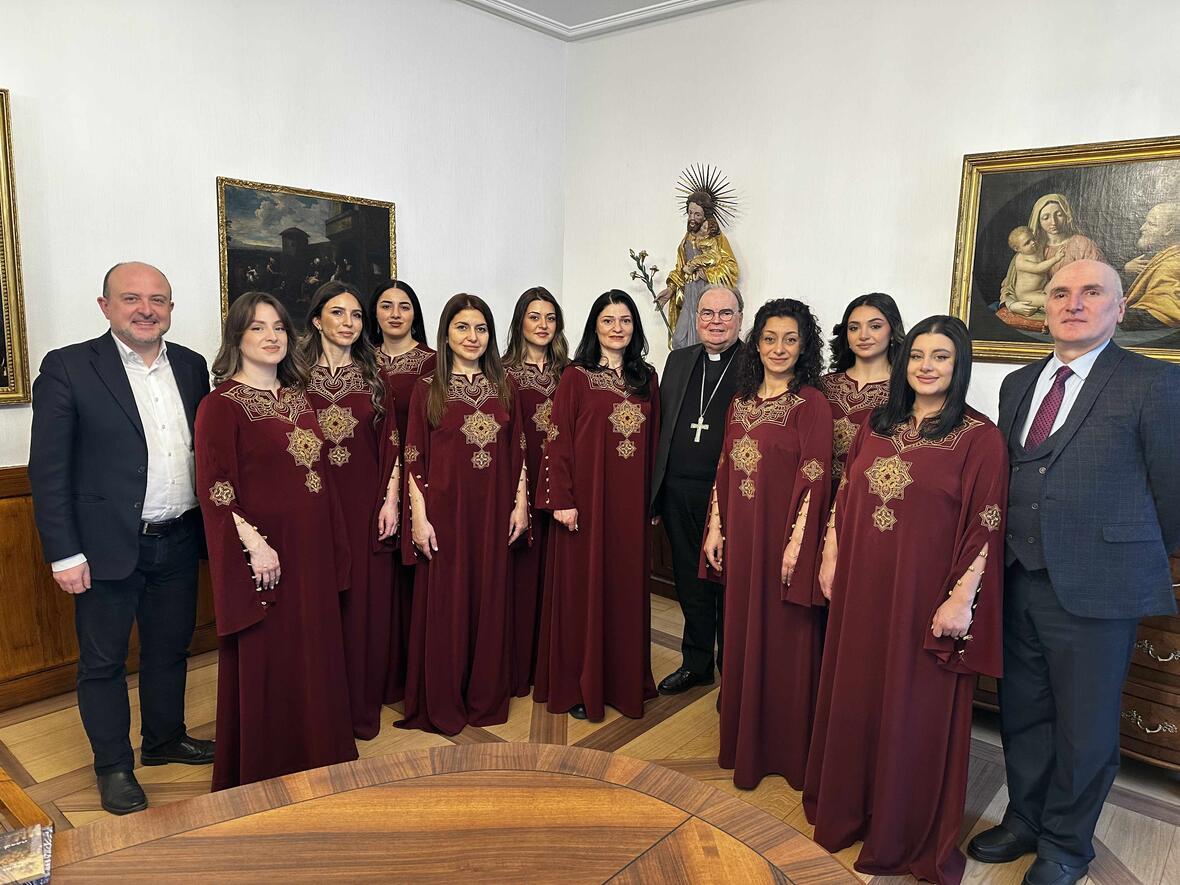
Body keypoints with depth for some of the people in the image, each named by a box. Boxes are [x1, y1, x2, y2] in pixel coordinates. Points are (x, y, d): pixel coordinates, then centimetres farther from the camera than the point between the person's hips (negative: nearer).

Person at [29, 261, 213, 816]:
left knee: (171, 649, 19)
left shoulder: (191, 366, 5)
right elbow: (48, 469, -9)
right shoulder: (67, 368, -9)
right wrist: (64, 554, -12)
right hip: (108, 547, -4)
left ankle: (165, 739, 40)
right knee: (103, 661, 11)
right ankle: (114, 766, 30)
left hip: (179, 542, 4)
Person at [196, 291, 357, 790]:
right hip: (263, 555, -6)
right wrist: (254, 544, -21)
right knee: (264, 664, 6)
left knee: (313, 657, 15)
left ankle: (316, 759, 33)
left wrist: (333, 543, 11)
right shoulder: (222, 404, -9)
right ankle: (262, 774, 24)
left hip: (311, 552, 6)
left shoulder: (299, 397, 11)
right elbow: (215, 487, -14)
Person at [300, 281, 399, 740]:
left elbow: (391, 443, 6)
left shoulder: (372, 376, 8)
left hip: (365, 504, 2)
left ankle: (362, 709, 21)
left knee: (365, 604, 6)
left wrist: (391, 500, -2)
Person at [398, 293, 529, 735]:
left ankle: (486, 697, 27)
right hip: (444, 510, -3)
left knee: (490, 602, 10)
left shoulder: (502, 388, 8)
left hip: (492, 512, 3)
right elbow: (414, 459, -4)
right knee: (444, 605, 5)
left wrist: (520, 504, 3)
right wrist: (419, 516, -10)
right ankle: (442, 705, 20)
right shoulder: (427, 389, -1)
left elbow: (517, 453, 9)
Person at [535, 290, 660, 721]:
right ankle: (577, 686, 17)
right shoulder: (575, 377, -2)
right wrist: (562, 500, -12)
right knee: (582, 589, 4)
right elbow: (559, 442, -6)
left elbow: (653, 443, 11)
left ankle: (625, 680, 26)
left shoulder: (647, 378, 10)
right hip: (587, 497, -4)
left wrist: (653, 498, 7)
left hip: (631, 501, 4)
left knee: (627, 587, 11)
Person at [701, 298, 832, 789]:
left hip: (782, 538, -6)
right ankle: (744, 740, 32)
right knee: (742, 636, 15)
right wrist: (715, 529, 9)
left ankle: (785, 749, 23)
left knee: (783, 641, 5)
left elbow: (815, 480, -13)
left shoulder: (812, 404, -9)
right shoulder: (741, 402, 10)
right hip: (741, 538, 6)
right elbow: (725, 470, 12)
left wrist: (797, 545, -17)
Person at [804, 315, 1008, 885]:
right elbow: (844, 497, 11)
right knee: (854, 697, 16)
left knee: (914, 710, 9)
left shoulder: (979, 437, -9)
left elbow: (986, 527, -11)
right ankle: (849, 808, 38)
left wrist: (962, 598, -15)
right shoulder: (876, 426, 6)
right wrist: (830, 559, 7)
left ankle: (906, 833, 30)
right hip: (861, 588, 5)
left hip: (924, 596, -5)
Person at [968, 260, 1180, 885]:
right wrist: (1016, 553, 13)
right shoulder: (1018, 385, 11)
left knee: (1084, 726, 11)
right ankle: (1025, 820, 37)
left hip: (1096, 586, -5)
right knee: (1022, 712, 17)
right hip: (1020, 579, 5)